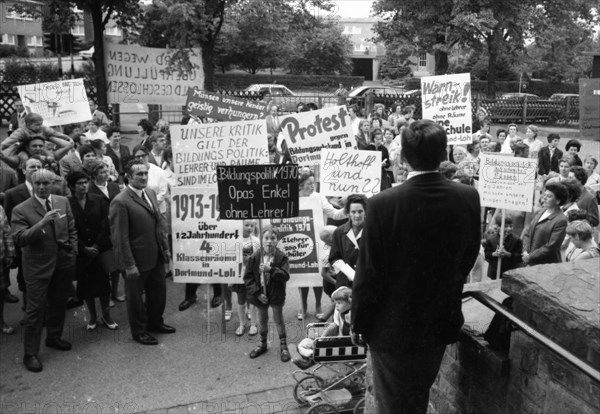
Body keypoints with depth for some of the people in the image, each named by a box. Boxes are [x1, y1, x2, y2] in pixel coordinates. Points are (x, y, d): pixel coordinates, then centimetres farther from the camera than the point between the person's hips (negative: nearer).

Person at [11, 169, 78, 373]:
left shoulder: (63, 202, 3)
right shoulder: (21, 210, -11)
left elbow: (72, 229, 11)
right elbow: (19, 239, -20)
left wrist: (73, 251, 1)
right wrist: (42, 222, -31)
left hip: (64, 262, 5)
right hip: (38, 266, -4)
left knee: (58, 303, 19)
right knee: (35, 309, 0)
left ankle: (53, 336, 40)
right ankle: (30, 353, 11)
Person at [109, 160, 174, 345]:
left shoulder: (150, 193, 4)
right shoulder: (120, 202, -21)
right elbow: (119, 237, -20)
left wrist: (165, 247, 9)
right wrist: (129, 265, -19)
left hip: (156, 257, 7)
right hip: (137, 260, -7)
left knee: (159, 291, 22)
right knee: (135, 296, 13)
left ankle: (155, 322, 45)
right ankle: (139, 331, 33)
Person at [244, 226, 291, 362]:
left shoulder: (282, 257, -11)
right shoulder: (254, 258, -7)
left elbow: (285, 276, -18)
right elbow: (248, 277, -5)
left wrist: (271, 269, -31)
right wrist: (257, 293, -13)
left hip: (276, 294, -2)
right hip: (260, 294, 2)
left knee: (278, 320, 8)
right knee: (262, 320, 17)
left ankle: (283, 346, 22)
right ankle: (263, 344, 36)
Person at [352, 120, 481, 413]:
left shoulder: (383, 204, -24)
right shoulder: (468, 198, -11)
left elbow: (368, 274, -17)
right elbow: (468, 259, 2)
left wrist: (358, 323, -1)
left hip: (393, 329, -4)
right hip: (442, 323, 4)